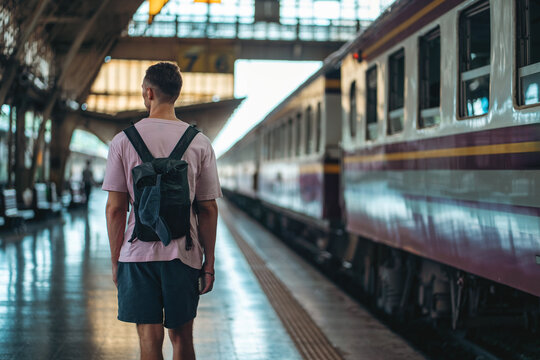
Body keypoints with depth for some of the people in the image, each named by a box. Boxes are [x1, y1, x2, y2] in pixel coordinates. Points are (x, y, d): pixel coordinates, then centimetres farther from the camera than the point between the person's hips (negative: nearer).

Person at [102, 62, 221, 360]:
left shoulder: (123, 141, -2)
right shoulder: (199, 143, 1)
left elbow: (115, 207, -2)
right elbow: (208, 209, 2)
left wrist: (115, 261, 6)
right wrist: (209, 263, 9)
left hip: (138, 252, -1)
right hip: (184, 254, 1)